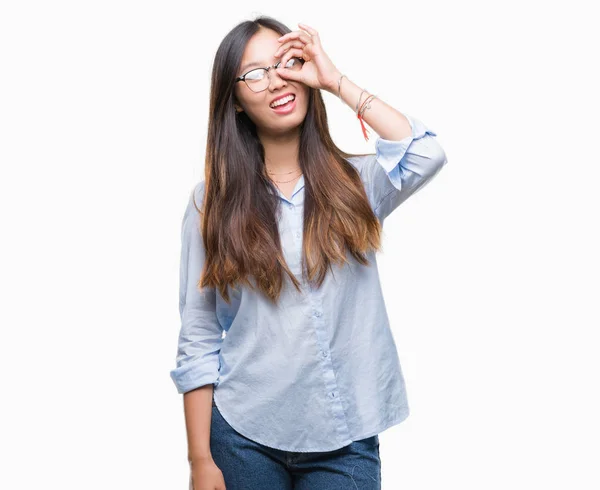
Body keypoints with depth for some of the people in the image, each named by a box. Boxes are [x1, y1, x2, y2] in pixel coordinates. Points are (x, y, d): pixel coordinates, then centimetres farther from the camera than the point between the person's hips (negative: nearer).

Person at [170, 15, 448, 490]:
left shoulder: (354, 182, 3)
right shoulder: (214, 199, -1)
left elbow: (425, 154, -19)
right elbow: (198, 341, -1)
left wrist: (336, 80, -9)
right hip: (245, 437, 0)